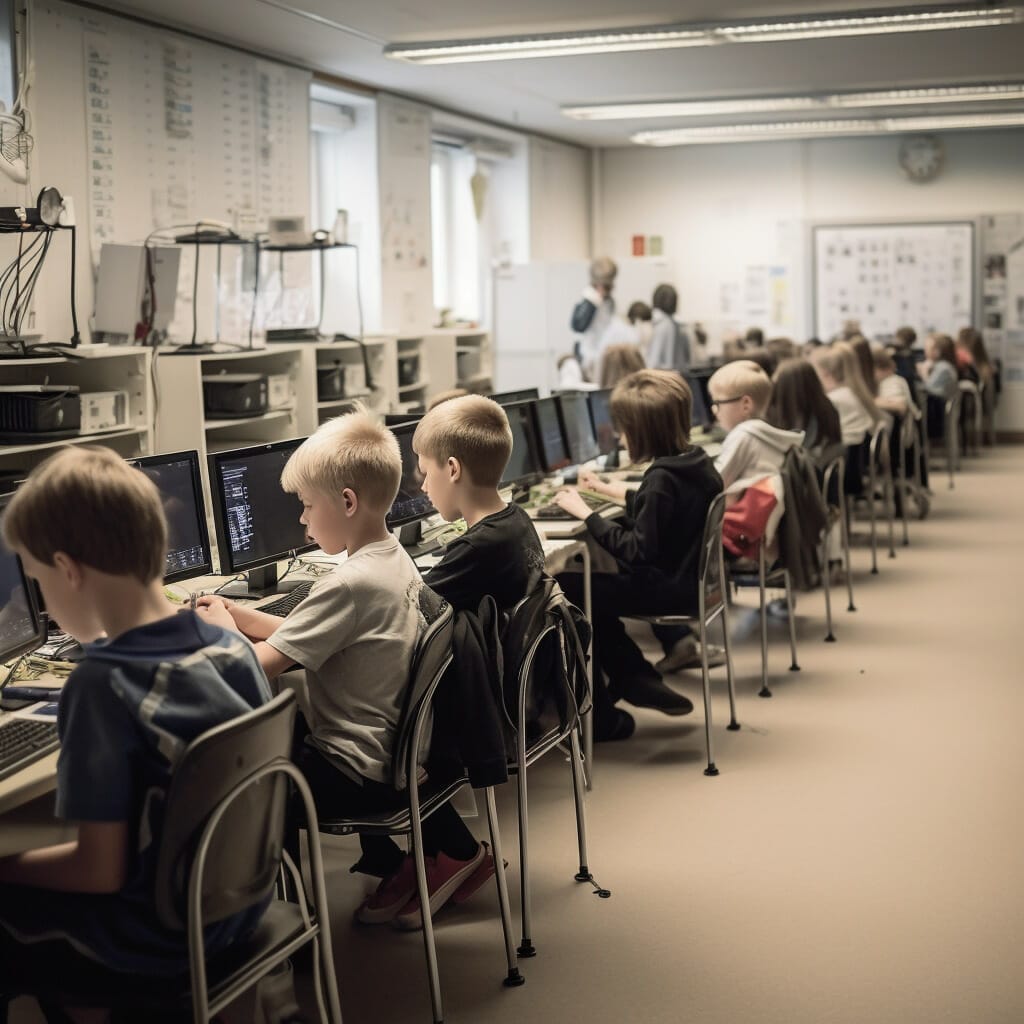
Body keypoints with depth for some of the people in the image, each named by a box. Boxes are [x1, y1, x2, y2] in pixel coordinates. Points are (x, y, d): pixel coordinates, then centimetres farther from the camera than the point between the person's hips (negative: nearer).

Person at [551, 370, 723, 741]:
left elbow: (637, 551, -26)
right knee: (591, 584, 20)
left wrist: (586, 513, -19)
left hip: (668, 588, -10)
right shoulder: (695, 461, 4)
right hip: (690, 578, 10)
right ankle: (637, 678, 19)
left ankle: (601, 716, 6)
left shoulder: (662, 478, -24)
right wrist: (610, 490, 27)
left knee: (563, 590, -5)